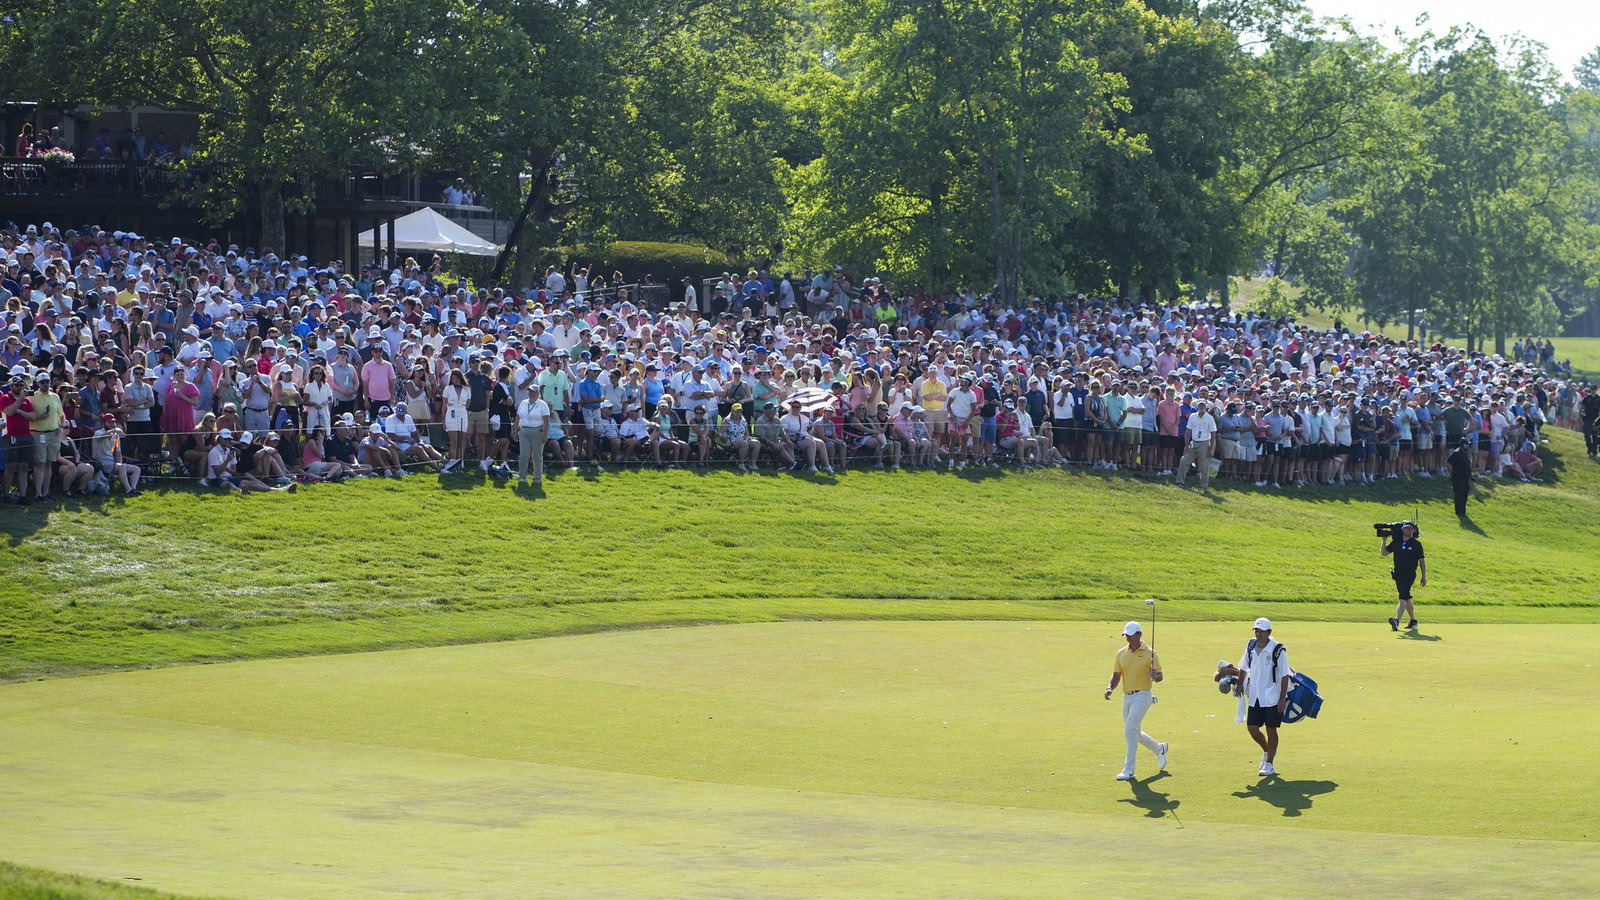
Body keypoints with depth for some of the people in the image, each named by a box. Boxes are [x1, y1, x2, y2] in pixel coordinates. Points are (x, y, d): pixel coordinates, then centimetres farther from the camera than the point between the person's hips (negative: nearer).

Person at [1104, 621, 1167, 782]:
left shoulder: (1149, 653, -5)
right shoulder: (1121, 653, 9)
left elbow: (1159, 676, 0)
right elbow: (1116, 676, 10)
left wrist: (1155, 676, -23)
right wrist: (1110, 688, -9)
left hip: (1142, 696, -6)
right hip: (1127, 696, 6)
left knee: (1130, 730, -18)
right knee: (1134, 733, 16)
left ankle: (1129, 770, -14)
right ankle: (1159, 748, 43)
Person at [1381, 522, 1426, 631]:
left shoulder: (1416, 544, -1)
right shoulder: (1396, 542, 9)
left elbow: (1422, 561, 3)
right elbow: (1384, 553, 12)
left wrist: (1424, 577, 2)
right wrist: (1384, 540, 0)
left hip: (1410, 574, -5)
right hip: (1398, 574, 5)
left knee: (1403, 598, -19)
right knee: (1406, 599, 15)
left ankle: (1397, 621, -33)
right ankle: (1413, 621, 30)